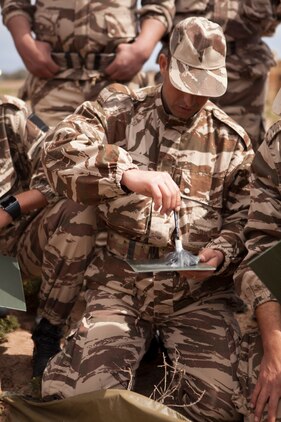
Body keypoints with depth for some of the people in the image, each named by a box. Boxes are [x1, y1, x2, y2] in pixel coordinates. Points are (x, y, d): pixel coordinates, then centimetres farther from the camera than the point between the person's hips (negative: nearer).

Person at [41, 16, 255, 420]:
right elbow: (60, 150, -15)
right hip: (118, 284, -1)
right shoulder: (118, 110, 4)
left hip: (199, 293, 2)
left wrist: (222, 251, -8)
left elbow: (244, 217, 15)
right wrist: (127, 173, -32)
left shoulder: (232, 139, 11)